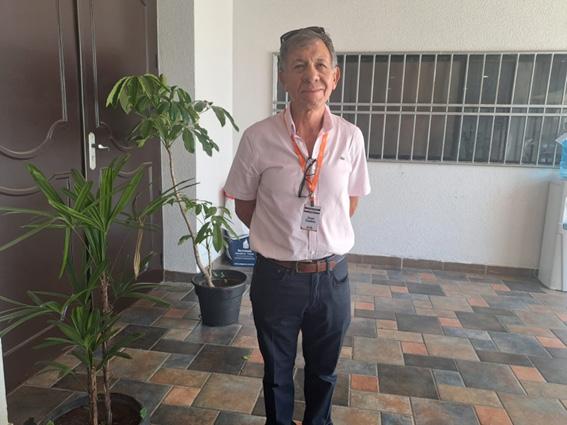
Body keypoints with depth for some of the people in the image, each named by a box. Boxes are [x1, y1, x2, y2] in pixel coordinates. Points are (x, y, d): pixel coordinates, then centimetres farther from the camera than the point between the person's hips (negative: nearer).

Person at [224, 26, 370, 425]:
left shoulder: (350, 137, -6)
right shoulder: (258, 138, -13)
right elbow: (244, 206, 0)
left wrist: (325, 237, 7)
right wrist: (282, 237, 3)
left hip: (331, 276, 2)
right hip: (276, 276, -1)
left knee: (323, 370, 25)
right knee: (278, 371, 22)